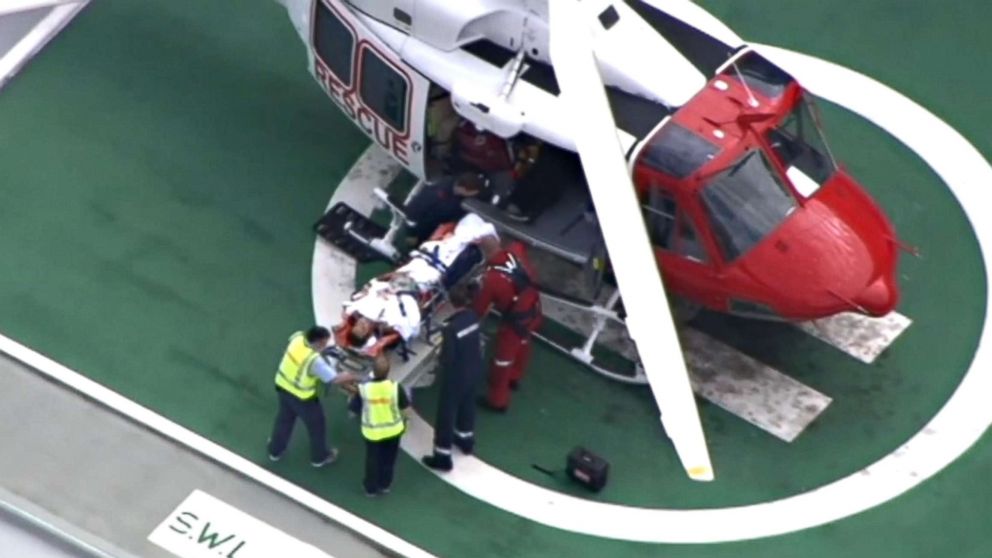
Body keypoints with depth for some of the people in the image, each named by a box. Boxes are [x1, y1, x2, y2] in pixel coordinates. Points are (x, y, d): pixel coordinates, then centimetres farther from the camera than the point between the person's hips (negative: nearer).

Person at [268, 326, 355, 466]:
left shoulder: (297, 337, -19)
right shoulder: (314, 360, -38)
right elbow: (335, 378, -34)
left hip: (283, 386, 7)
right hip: (302, 396, -7)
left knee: (284, 419, 30)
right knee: (316, 424, 19)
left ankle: (275, 450, 49)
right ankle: (319, 457, 40)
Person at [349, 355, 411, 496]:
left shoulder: (363, 388, -26)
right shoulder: (395, 387, -25)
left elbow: (353, 408, -14)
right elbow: (405, 405, -10)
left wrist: (351, 400, 9)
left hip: (372, 431, 0)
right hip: (393, 429, 0)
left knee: (372, 459, 23)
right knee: (388, 458, 25)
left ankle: (371, 488, 38)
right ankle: (385, 485, 43)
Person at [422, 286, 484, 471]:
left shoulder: (451, 328, -32)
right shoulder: (473, 316, -10)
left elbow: (447, 358, -23)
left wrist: (441, 357, -3)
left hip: (457, 375, -7)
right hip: (474, 370, 7)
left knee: (447, 412, 5)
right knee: (468, 404, 29)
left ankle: (443, 456, 12)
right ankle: (466, 439, 49)